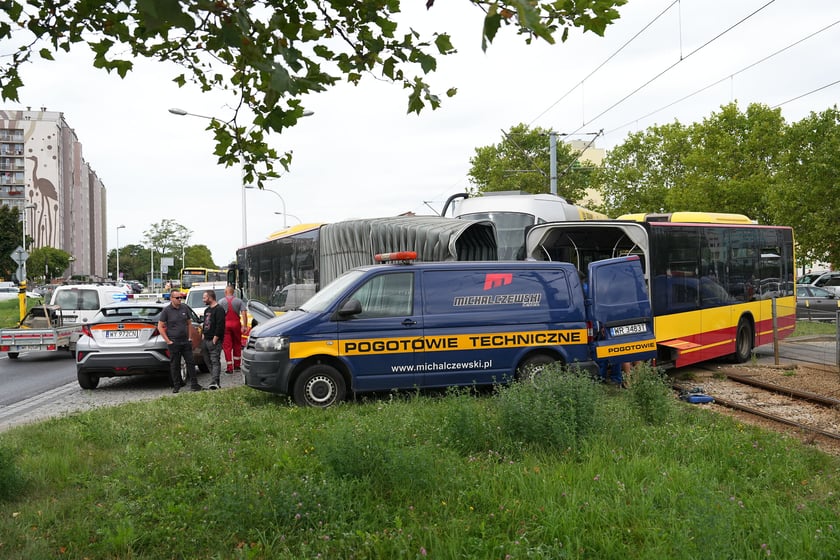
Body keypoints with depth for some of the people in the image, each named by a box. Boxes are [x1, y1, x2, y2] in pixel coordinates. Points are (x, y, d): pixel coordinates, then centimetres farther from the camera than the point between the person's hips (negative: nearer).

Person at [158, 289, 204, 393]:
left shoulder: (185, 308, 6)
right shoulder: (166, 310, -6)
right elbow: (160, 327, -5)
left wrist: (190, 338, 8)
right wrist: (168, 341, -9)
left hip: (185, 341, 4)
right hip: (174, 343, -4)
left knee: (190, 362, 3)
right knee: (174, 365, 3)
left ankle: (194, 384, 8)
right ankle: (176, 386, 13)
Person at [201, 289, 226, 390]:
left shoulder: (219, 309, -10)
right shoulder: (207, 310, 20)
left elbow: (220, 326, -16)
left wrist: (215, 339, -19)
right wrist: (203, 335, 15)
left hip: (214, 341, -9)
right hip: (206, 340, 9)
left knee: (215, 361, -12)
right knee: (208, 361, 10)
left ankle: (214, 382, -20)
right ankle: (215, 380, 15)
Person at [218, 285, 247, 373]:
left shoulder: (221, 302, 0)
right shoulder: (239, 301, 3)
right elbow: (244, 314, -6)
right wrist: (244, 326, -6)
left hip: (225, 324, -2)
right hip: (236, 324, 2)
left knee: (227, 346, 2)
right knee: (237, 344, 16)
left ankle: (229, 367, -1)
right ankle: (237, 365, 22)